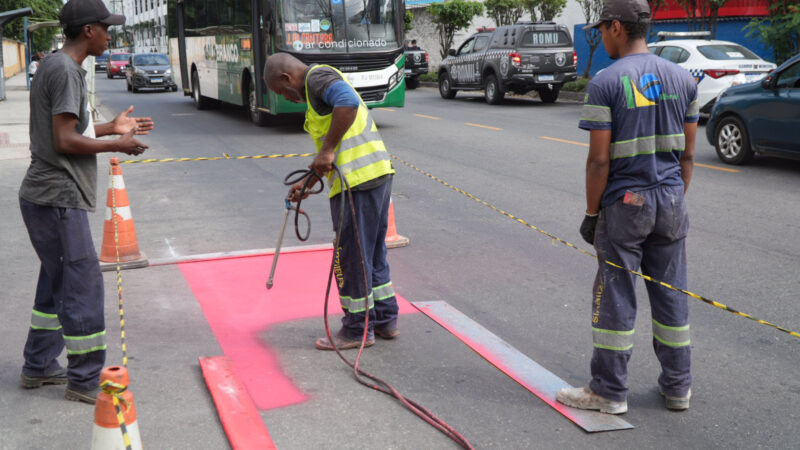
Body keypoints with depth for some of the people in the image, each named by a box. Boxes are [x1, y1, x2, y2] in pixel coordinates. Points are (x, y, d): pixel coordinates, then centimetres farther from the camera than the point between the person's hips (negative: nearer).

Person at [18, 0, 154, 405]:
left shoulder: (55, 65, 16)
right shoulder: (65, 70, -16)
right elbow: (65, 141, -21)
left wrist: (111, 127, 18)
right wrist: (118, 145, -10)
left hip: (47, 196, 11)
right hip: (58, 199, -11)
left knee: (57, 281, 18)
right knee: (83, 284, -5)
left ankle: (39, 367, 28)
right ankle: (85, 381, 4)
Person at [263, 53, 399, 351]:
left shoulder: (318, 77, -5)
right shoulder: (323, 85, 26)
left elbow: (348, 102, -27)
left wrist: (327, 150, -24)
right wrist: (307, 183, 31)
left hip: (357, 180, -10)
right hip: (378, 171, 10)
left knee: (352, 256, -1)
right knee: (372, 252, 18)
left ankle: (358, 330, 9)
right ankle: (385, 319, 26)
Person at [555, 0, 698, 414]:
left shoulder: (605, 83, -12)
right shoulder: (682, 78, 6)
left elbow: (599, 159, -13)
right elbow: (688, 153, 9)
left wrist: (591, 213, -5)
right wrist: (676, 197, 18)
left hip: (623, 205, -5)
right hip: (670, 203, 6)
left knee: (616, 297, 4)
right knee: (670, 293, 13)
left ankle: (610, 390, 13)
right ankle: (677, 387, 23)